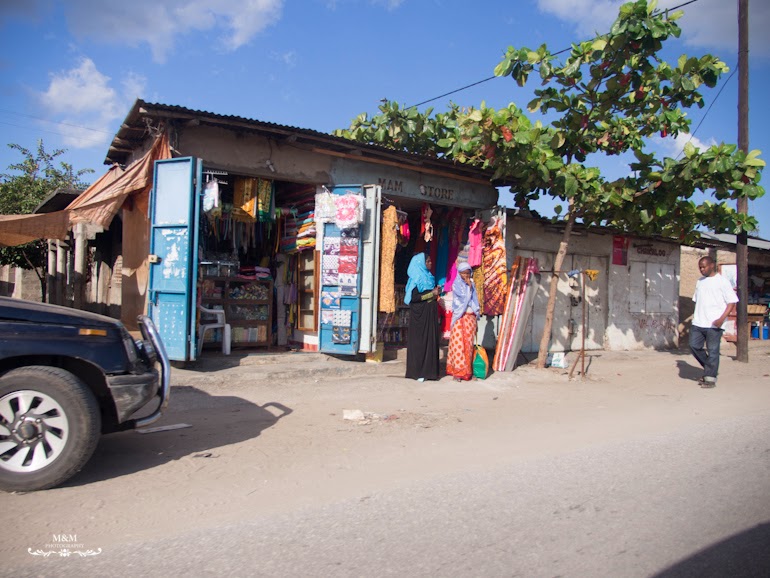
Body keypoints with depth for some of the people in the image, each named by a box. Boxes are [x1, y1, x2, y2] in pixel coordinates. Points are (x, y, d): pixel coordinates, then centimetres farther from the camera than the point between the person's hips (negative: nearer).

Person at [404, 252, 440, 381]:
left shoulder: (429, 277, 14)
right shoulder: (416, 279, -11)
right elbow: (413, 297, -19)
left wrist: (436, 292, 3)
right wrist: (431, 294, -16)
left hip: (430, 314, 8)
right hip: (419, 315, -8)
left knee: (430, 340, 7)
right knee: (419, 341, -3)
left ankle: (428, 370, 13)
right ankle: (417, 372, 4)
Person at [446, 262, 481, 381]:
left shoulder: (472, 285, 13)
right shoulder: (456, 285, -2)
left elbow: (475, 302, 15)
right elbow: (464, 297, -13)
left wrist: (476, 319, 12)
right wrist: (468, 286, -5)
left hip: (471, 317, 4)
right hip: (460, 318, -4)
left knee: (469, 344, 4)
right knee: (458, 344, -7)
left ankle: (467, 370, 9)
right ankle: (457, 371, -3)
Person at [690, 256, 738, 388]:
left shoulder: (722, 282, -4)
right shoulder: (700, 282, 16)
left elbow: (732, 302, -7)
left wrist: (722, 318, -18)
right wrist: (696, 316, 14)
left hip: (714, 324, -6)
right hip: (698, 323, 6)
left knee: (712, 351, -2)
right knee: (694, 346, 4)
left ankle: (710, 378, 7)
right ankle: (709, 368, 24)